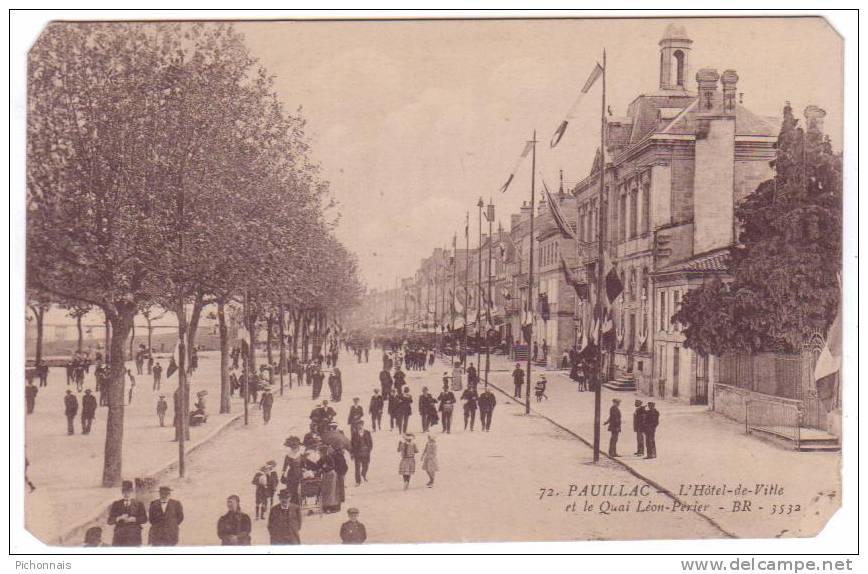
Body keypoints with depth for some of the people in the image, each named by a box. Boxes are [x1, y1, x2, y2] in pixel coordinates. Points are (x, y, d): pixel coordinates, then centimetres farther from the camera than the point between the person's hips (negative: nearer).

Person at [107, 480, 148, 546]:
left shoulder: (138, 504, 12)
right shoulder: (116, 504, 15)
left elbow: (144, 519, 3)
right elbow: (110, 521, 7)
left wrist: (133, 519, -11)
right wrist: (120, 518, -11)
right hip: (119, 535, 1)